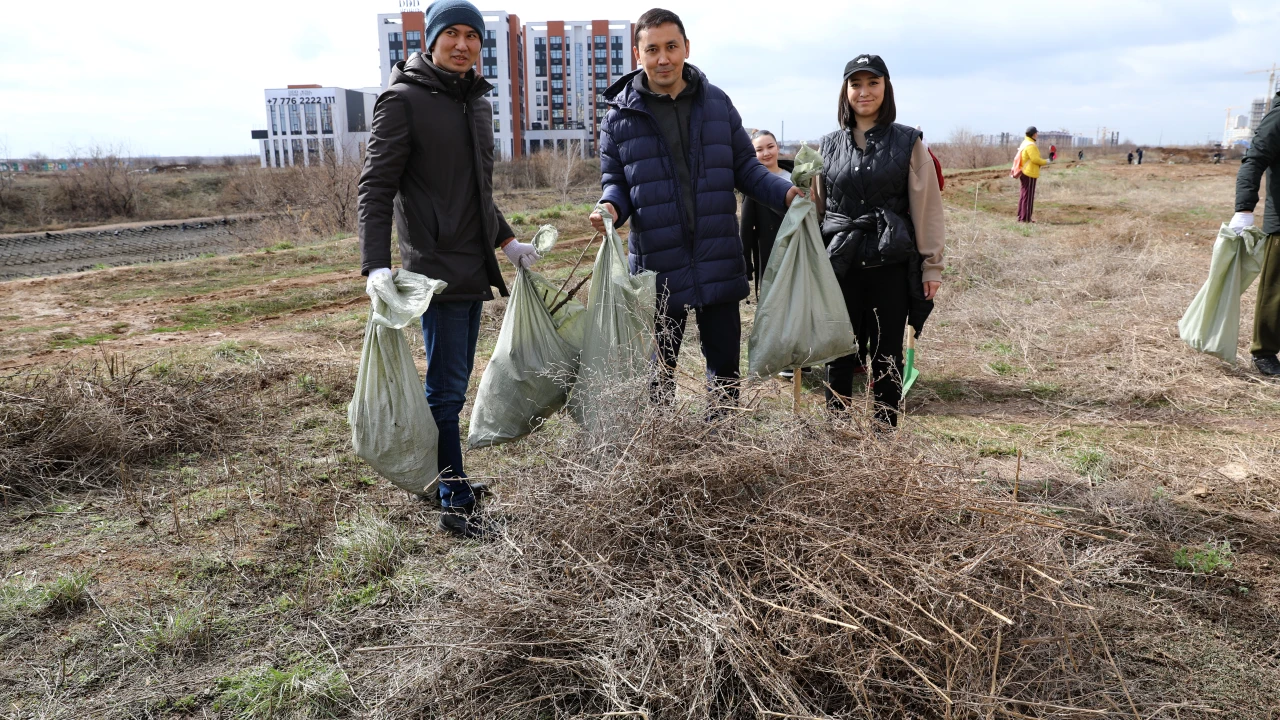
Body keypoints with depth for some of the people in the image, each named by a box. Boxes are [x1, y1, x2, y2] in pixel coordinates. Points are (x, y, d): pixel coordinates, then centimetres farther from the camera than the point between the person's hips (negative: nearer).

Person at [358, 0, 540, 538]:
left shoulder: (477, 102, 17)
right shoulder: (404, 99, -7)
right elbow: (375, 186, -13)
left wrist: (506, 240, 26)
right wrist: (376, 266, -23)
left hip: (473, 268, 8)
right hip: (436, 266, -8)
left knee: (455, 383, 13)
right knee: (447, 387, -6)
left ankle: (443, 480, 25)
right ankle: (455, 505, 1)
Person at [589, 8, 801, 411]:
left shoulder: (717, 103, 5)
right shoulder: (620, 115, 1)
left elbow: (745, 168, 10)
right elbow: (614, 181, 7)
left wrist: (785, 193, -7)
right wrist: (610, 207, -16)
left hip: (719, 261, 2)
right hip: (658, 267, -1)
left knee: (725, 361, 10)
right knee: (658, 368, 11)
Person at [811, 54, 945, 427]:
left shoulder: (908, 142, 2)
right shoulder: (829, 146, 10)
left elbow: (927, 207, 0)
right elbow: (817, 207, 14)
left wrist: (932, 265, -3)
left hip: (893, 266, -2)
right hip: (841, 265, 2)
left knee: (887, 357, 6)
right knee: (840, 354, 5)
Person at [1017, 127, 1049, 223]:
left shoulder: (1025, 143, 15)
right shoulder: (1031, 145, -17)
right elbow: (1035, 159, -22)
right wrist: (1045, 162, -8)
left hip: (1024, 172, 10)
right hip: (1029, 174, -10)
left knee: (1023, 195, 13)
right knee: (1028, 196, -5)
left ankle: (1021, 217, 18)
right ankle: (1026, 218, -3)